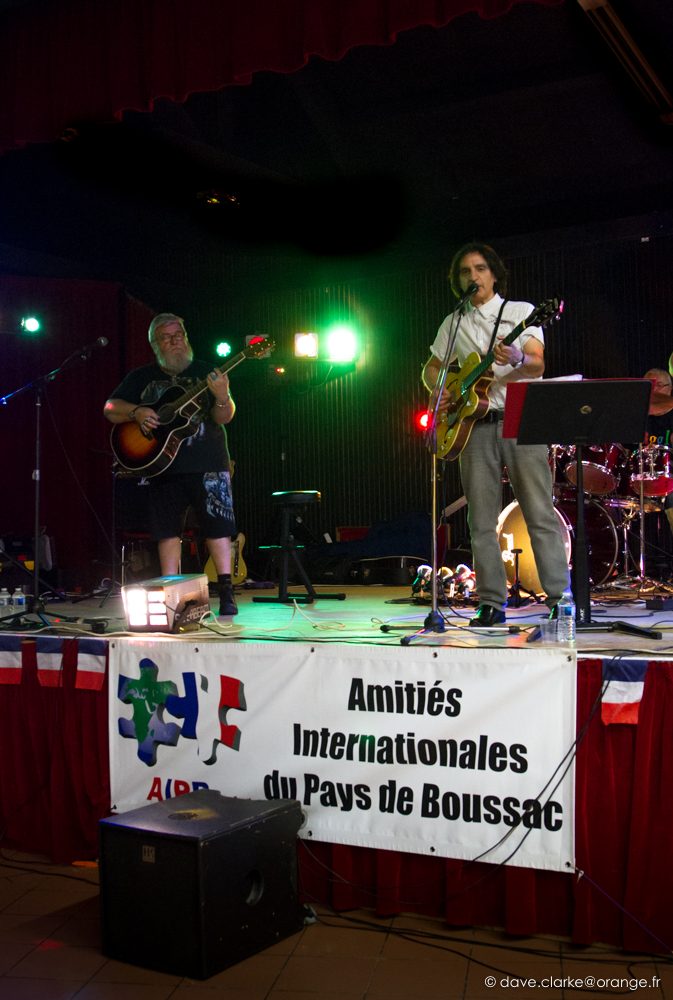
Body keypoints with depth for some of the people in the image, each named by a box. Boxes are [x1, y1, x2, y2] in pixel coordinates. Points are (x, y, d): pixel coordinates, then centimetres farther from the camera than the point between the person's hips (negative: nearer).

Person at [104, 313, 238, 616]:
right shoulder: (140, 378, 13)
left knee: (218, 527, -6)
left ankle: (226, 592, 0)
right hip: (162, 466, 2)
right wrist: (137, 412, -11)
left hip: (207, 464, -2)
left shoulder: (205, 373, 7)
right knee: (168, 530, 3)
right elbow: (110, 409, 9)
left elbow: (223, 418, -3)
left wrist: (223, 397, -25)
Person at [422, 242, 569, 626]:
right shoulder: (453, 324, 16)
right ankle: (492, 603, 7)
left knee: (541, 514, -7)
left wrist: (518, 359, -30)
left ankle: (560, 599, -3)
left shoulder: (521, 311, 6)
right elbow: (432, 368, 25)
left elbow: (538, 365, -7)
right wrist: (439, 392, 3)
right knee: (482, 521, 1)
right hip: (475, 424, 3)